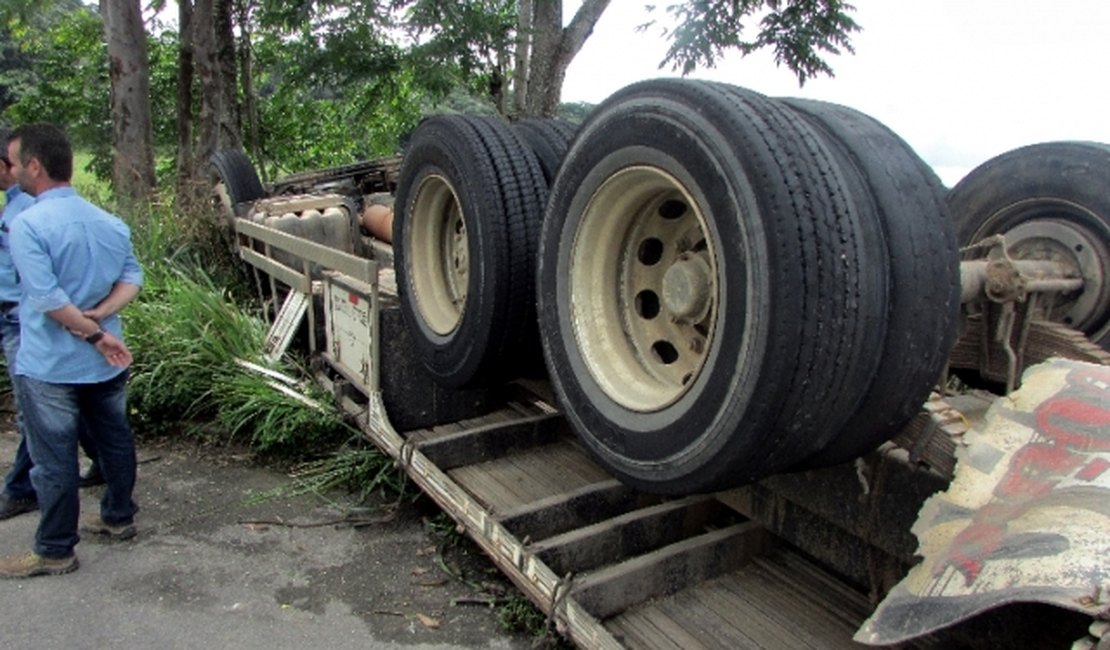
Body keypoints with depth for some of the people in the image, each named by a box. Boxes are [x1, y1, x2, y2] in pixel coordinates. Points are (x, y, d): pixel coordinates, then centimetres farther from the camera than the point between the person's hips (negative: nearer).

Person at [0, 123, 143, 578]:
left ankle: (55, 552, 18)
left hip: (49, 367, -6)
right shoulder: (108, 222, 3)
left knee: (54, 460, 5)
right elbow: (132, 279, 3)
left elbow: (48, 299, -24)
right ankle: (118, 518, 35)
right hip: (106, 364, 7)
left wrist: (94, 334, -15)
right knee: (115, 439, 19)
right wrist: (98, 318, -9)